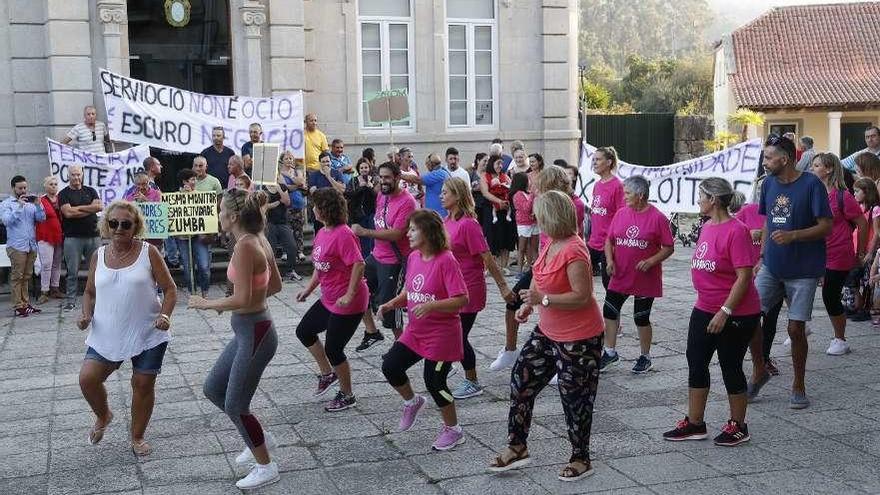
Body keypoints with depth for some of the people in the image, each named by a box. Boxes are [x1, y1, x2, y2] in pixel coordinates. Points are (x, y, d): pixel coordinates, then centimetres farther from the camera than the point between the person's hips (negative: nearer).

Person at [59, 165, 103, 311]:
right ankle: (71, 300, 7)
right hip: (73, 237, -3)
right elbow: (68, 212, -11)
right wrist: (90, 209, -5)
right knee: (72, 271, 0)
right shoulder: (64, 194, 5)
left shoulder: (90, 191, 14)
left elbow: (100, 206, -3)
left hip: (92, 235, 3)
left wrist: (78, 208, -7)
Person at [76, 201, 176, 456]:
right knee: (87, 378, -9)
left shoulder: (148, 252, -5)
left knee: (143, 383, 4)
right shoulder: (98, 256, 5)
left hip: (147, 334, -2)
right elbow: (90, 292, 15)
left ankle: (137, 437, 25)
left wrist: (165, 315, -18)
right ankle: (103, 416, 23)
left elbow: (169, 289, -2)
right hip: (107, 334, 2)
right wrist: (86, 314, -4)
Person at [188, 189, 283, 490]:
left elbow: (242, 299, -25)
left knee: (235, 405, 5)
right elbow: (275, 285, 14)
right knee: (212, 389, 19)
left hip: (254, 333, -9)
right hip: (250, 329, 9)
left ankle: (266, 467, 21)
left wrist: (207, 304, -12)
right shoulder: (259, 241, 5)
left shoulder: (244, 245, -23)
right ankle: (260, 439, 32)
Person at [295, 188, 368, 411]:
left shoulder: (343, 234, -22)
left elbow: (359, 264, -28)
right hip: (328, 299, 10)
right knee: (304, 331, 18)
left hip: (348, 303, -10)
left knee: (333, 349, 0)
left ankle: (347, 396, 20)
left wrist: (350, 295, -29)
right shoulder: (322, 234, 7)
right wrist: (309, 288, 14)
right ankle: (328, 374, 33)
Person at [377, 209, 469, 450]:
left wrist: (430, 306, -34)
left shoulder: (446, 261, -20)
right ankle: (412, 402, 29)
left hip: (441, 334, -7)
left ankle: (453, 430, 21)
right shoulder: (413, 258, 3)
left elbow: (461, 299, -23)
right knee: (390, 366, 1)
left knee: (434, 381, -1)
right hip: (415, 331, 7)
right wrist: (392, 303, -2)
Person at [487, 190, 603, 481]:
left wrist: (543, 300, -28)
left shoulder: (574, 251, -25)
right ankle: (517, 447, 23)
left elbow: (582, 296, -27)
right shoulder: (550, 244, 2)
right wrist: (529, 304, 3)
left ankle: (581, 460, 25)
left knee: (574, 398, 5)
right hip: (548, 332, 9)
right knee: (521, 381, 10)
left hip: (578, 338, -9)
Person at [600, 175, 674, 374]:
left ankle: (645, 357, 24)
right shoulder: (621, 214, 2)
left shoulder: (657, 218, -11)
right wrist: (610, 260, -5)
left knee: (641, 318, 6)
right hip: (620, 276, 5)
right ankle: (610, 353, 21)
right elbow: (609, 240, 10)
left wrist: (651, 261, -21)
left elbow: (668, 248, -8)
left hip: (645, 279, -5)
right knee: (609, 312, 5)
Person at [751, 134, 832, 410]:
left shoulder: (811, 184, -13)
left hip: (803, 271, -5)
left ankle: (798, 386, 19)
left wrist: (793, 236, -27)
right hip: (772, 267, 5)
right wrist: (762, 257, 10)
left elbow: (827, 226, -14)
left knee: (796, 328, 1)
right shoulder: (769, 184, 4)